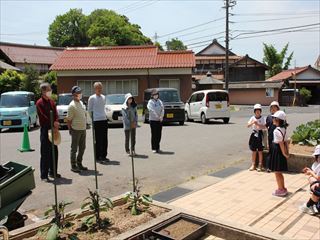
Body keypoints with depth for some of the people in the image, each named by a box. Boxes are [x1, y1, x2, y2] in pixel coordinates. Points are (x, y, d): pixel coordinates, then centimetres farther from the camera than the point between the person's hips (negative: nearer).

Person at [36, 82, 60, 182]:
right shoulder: (39, 103, -9)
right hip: (45, 130, -7)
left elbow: (56, 114, 10)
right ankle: (44, 175, 3)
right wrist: (53, 125, -16)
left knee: (54, 152, 13)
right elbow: (43, 117, -15)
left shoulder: (52, 102, 13)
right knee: (45, 153, -4)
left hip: (53, 130, 7)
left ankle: (53, 172, 26)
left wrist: (56, 124, -8)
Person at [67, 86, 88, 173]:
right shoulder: (72, 105, -13)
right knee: (74, 149, 2)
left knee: (82, 148, 14)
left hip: (83, 129, 8)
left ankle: (79, 164, 26)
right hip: (76, 130, -8)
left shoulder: (81, 103, 11)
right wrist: (70, 129, -11)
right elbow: (69, 119, -12)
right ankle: (73, 166, 10)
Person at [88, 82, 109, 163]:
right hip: (97, 121, -6)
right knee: (98, 140, -2)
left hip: (104, 120, 6)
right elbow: (89, 110, -1)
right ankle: (98, 157, 7)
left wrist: (105, 114, 12)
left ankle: (104, 156, 19)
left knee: (105, 140, 9)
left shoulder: (103, 97, 12)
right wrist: (93, 117, -1)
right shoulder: (92, 98, -5)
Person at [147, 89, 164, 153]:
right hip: (153, 120, -5)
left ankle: (158, 147, 19)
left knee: (159, 134, 8)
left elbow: (162, 109, 3)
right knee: (154, 134, -4)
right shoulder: (150, 102, -4)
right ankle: (154, 148, 4)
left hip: (160, 120, 5)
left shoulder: (160, 101, 12)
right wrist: (157, 116, -26)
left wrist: (161, 116, -14)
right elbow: (151, 109, -18)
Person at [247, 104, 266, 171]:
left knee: (260, 151, 3)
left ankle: (260, 165, 13)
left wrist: (258, 124, -23)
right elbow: (248, 125, -5)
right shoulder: (252, 118, 3)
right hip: (254, 134, 2)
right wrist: (252, 123, -22)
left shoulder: (262, 118, -2)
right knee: (254, 151, 8)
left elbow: (264, 126, -11)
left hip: (260, 134, -2)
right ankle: (253, 165, 17)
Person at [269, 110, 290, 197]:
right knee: (279, 172, 18)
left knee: (277, 172, 4)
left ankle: (280, 190, 13)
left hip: (277, 151, -9)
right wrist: (287, 152, 10)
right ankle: (283, 189, 28)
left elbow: (281, 143, -21)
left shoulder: (277, 130, -21)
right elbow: (286, 141, 9)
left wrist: (284, 153, -15)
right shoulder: (283, 129, 7)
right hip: (280, 151, 9)